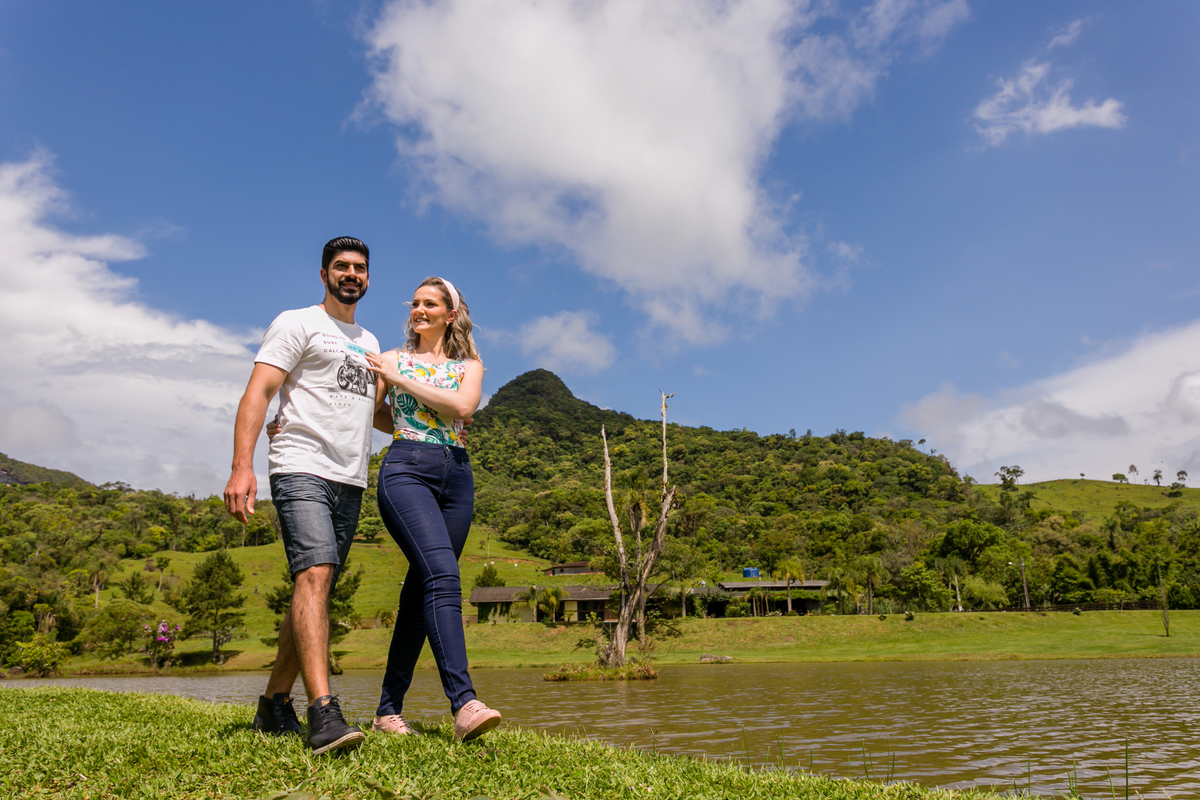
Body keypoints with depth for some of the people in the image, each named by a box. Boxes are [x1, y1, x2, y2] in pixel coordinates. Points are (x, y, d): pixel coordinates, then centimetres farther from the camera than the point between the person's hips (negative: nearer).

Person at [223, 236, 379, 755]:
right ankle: (324, 714, -28)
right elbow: (258, 392, -8)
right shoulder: (297, 324, 4)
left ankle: (274, 705, 18)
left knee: (317, 588, 6)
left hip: (350, 482, 7)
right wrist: (242, 467, -21)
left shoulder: (369, 343, 24)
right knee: (314, 575, -22)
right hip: (302, 471, -7)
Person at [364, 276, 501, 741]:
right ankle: (463, 703, -30)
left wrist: (399, 380, -4)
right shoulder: (392, 359, 15)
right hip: (405, 471, -3)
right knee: (443, 575, -23)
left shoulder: (469, 365, 15)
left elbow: (462, 407, -6)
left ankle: (388, 709, 12)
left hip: (455, 477, 3)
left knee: (421, 588, 1)